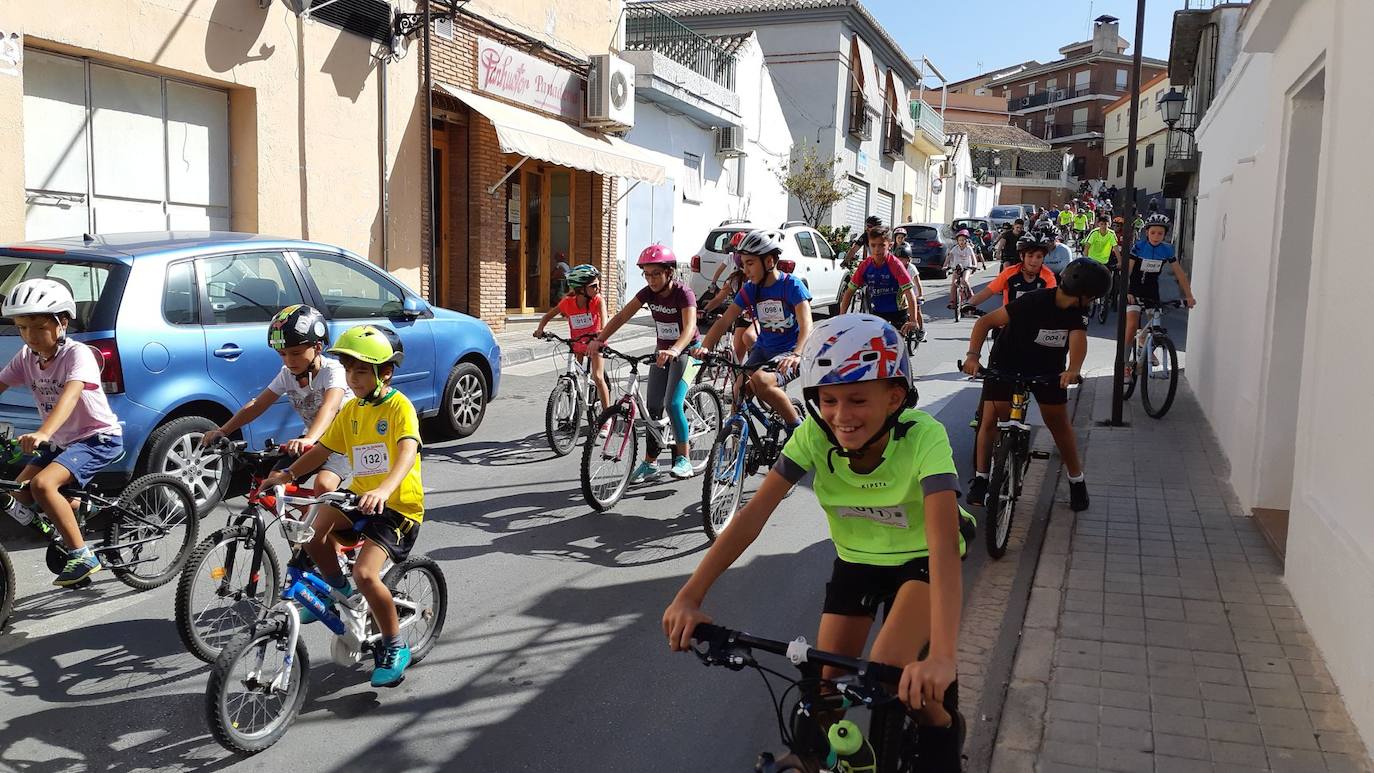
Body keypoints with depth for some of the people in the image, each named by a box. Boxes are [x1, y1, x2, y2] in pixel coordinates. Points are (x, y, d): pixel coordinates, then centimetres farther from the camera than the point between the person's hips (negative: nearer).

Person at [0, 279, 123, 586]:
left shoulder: (77, 354, -21)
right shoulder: (26, 357, -1)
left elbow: (70, 395, -37)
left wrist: (42, 433, -52)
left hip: (98, 437, -7)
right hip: (59, 441, 8)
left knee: (43, 484, -27)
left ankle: (82, 555, -16)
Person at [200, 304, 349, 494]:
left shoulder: (333, 370, -22)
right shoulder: (287, 374, -2)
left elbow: (329, 407, -40)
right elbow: (256, 405, -5)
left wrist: (308, 440, -58)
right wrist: (221, 431, -19)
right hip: (310, 440, 7)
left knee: (323, 485, -31)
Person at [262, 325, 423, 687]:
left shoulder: (399, 407, -13)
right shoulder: (351, 410, 10)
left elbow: (408, 452, -29)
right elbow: (323, 449, 14)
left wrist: (384, 490, -47)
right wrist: (287, 474, -2)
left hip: (399, 505, -7)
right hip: (360, 497, 7)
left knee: (365, 573, -22)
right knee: (317, 520, -22)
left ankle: (395, 648, 0)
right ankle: (337, 588, 6)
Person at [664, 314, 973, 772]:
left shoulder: (923, 436, -34)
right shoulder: (815, 435, -25)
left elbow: (943, 544, -44)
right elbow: (753, 514, -29)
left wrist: (942, 655, -56)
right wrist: (690, 597, -38)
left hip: (920, 560, -3)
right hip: (856, 559, 3)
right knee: (829, 683, -2)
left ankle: (942, 728, 11)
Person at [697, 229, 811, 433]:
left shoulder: (792, 286, -15)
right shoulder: (750, 289, 0)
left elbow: (806, 326, -25)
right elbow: (724, 321, -4)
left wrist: (796, 356, -44)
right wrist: (704, 348, -21)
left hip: (789, 353, -6)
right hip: (763, 349, 6)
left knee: (761, 382, -31)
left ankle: (797, 426, -11)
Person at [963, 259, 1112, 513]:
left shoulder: (1079, 311, -14)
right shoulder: (1034, 302, -28)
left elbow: (1078, 340, -30)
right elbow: (985, 322, -27)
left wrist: (1073, 370, -50)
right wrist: (973, 355, -40)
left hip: (1048, 369, 4)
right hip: (1006, 365, -3)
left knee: (1059, 423, 3)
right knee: (990, 420, -9)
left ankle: (1077, 480, 19)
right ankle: (981, 478, 7)